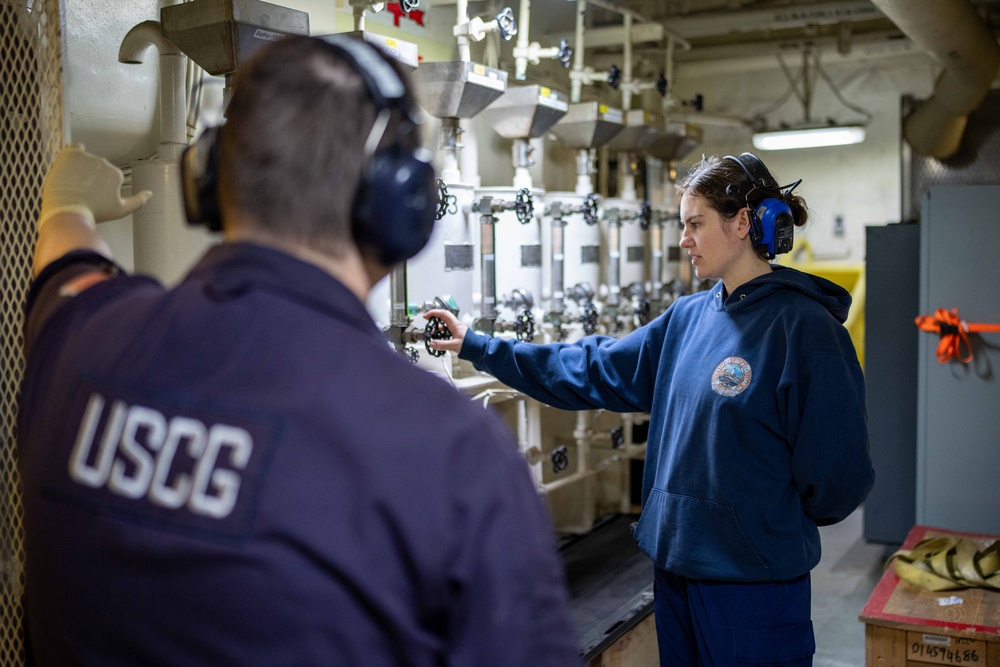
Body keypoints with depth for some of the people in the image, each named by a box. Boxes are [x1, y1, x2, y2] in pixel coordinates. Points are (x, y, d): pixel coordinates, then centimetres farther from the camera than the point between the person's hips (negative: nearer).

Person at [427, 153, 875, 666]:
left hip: (751, 580, -7)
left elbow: (837, 474, -16)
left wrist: (777, 523, 0)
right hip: (674, 562, 7)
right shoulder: (688, 318, 5)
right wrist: (478, 348, 10)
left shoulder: (803, 326, -17)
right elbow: (595, 369, 10)